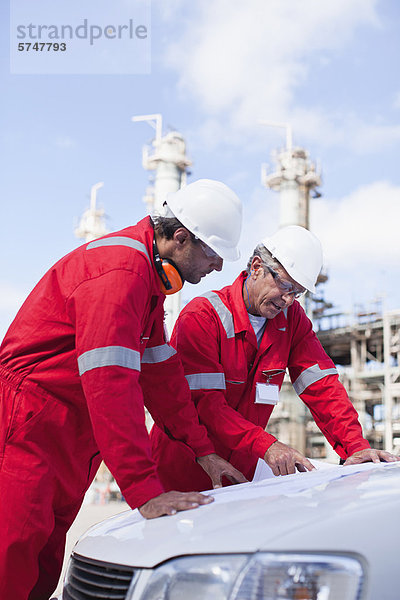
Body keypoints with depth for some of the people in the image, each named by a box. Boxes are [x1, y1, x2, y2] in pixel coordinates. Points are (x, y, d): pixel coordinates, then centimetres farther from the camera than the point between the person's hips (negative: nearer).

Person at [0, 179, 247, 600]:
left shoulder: (149, 273, 11)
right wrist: (145, 490, -33)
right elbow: (111, 383, -31)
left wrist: (203, 450, 9)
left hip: (75, 431, 10)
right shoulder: (118, 269, -22)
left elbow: (160, 371, 13)